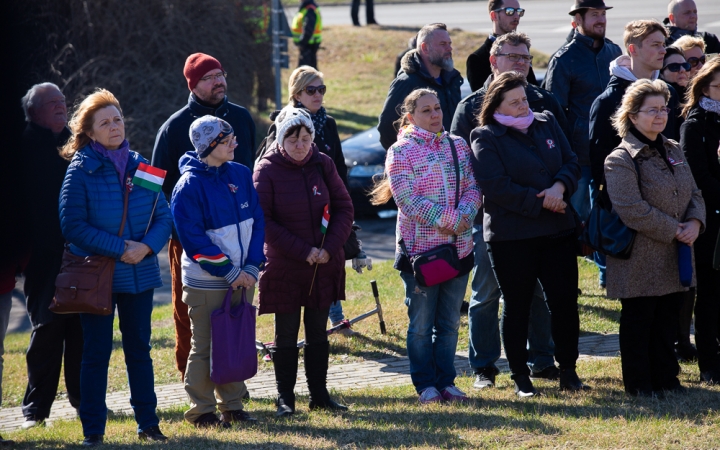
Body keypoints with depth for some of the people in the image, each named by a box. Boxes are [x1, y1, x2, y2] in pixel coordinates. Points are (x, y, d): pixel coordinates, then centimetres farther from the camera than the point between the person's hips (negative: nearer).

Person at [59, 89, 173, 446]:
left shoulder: (140, 166, 5)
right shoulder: (80, 171, -8)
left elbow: (163, 216, 4)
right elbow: (72, 225, -14)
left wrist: (146, 246, -15)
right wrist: (119, 249, -18)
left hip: (140, 273, 4)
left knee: (139, 348, 11)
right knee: (96, 352, 1)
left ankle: (147, 422, 20)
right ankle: (93, 430, 7)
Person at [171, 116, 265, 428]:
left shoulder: (241, 175, 5)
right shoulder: (189, 186, -13)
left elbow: (257, 222, 7)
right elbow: (192, 238, -16)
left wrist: (251, 266, -5)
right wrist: (228, 271, -16)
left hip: (242, 279, 6)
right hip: (205, 282, -6)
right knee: (206, 347, 1)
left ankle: (232, 406, 21)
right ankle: (201, 411, 11)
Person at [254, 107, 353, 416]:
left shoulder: (323, 164, 2)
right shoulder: (267, 170, -9)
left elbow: (344, 208, 5)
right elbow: (263, 220, -11)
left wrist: (329, 248, -10)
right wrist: (302, 251, -16)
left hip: (325, 265, 3)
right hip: (284, 268, -3)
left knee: (318, 332, 11)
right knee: (286, 334, 3)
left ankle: (319, 394, 19)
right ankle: (285, 399, 11)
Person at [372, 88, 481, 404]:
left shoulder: (457, 146, 11)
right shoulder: (401, 152, -5)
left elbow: (472, 188, 7)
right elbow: (408, 200, -13)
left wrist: (464, 216, -13)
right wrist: (448, 219, -18)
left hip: (458, 247, 4)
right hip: (419, 247, -4)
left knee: (450, 321, 9)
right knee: (421, 323, 0)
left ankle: (446, 381, 16)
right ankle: (425, 384, 7)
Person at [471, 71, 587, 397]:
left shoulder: (547, 124, 13)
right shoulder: (485, 139, -5)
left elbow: (571, 163, 11)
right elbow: (496, 187, -14)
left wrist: (560, 187, -11)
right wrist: (540, 202, -15)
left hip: (557, 232, 5)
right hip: (510, 234, -4)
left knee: (565, 300, 2)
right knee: (516, 307, 4)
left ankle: (568, 371, 14)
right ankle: (521, 378, 12)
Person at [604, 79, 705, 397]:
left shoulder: (673, 151, 12)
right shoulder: (621, 160, -14)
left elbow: (694, 194, 15)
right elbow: (632, 210, -22)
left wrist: (695, 222, -6)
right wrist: (674, 230, -19)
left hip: (672, 259, 7)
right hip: (639, 260, -7)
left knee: (667, 319, 13)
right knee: (638, 321, 2)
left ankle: (665, 378, 23)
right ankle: (639, 383, 11)